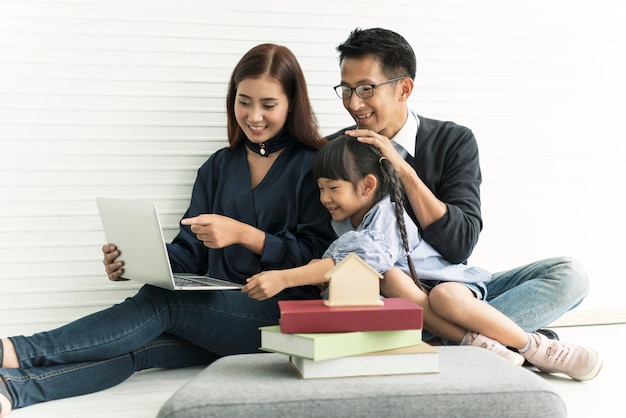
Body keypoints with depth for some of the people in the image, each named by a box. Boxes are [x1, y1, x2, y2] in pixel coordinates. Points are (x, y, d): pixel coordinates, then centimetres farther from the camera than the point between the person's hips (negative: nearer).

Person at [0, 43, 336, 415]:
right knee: (141, 342, -25)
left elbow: (320, 256, -8)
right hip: (222, 308, 5)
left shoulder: (314, 165, 2)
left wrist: (242, 234, -18)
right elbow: (189, 252, 14)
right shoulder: (219, 167, 18)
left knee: (161, 302, -27)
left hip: (286, 313, -5)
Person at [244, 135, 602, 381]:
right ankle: (474, 343, -31)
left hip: (446, 280, -5)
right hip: (411, 290, 5)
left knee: (446, 299, -39)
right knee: (389, 277, -28)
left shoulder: (385, 214, -20)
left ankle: (537, 350, -19)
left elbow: (360, 258, -38)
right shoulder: (344, 221, 6)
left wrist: (284, 278, -44)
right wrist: (320, 270, -16)